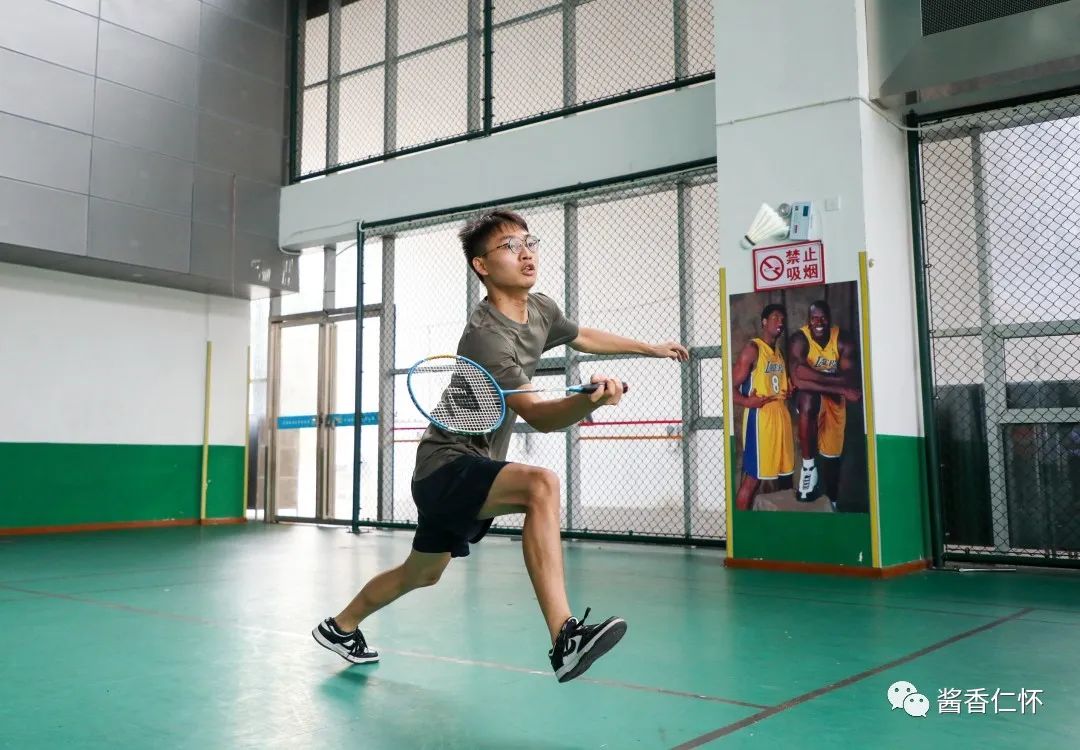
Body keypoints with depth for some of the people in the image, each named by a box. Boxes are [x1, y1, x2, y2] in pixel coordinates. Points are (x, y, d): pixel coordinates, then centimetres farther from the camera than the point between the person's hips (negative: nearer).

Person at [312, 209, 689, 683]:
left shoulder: (541, 310, 2)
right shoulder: (486, 336, -25)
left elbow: (583, 337, 24)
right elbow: (538, 416, -30)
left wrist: (650, 348, 31)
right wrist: (591, 401, -49)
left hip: (473, 469, 10)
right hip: (448, 465, -10)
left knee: (422, 574, 25)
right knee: (541, 484, -36)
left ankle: (341, 626, 48)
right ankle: (565, 639, -38)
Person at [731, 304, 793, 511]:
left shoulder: (780, 352, 18)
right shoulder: (752, 348, -8)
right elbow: (731, 386, -14)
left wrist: (789, 391, 12)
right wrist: (747, 401, -31)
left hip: (780, 415, 8)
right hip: (759, 417, -8)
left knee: (774, 474, 10)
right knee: (752, 477, -7)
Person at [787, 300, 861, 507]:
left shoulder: (842, 341, -11)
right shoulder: (799, 340, -20)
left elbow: (850, 379, -19)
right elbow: (799, 378, -33)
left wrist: (815, 378, -35)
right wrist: (839, 385, -34)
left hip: (834, 399, 4)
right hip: (809, 398, -4)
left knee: (832, 454, 9)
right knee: (808, 396, -39)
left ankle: (832, 502, 31)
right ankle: (808, 465, -28)